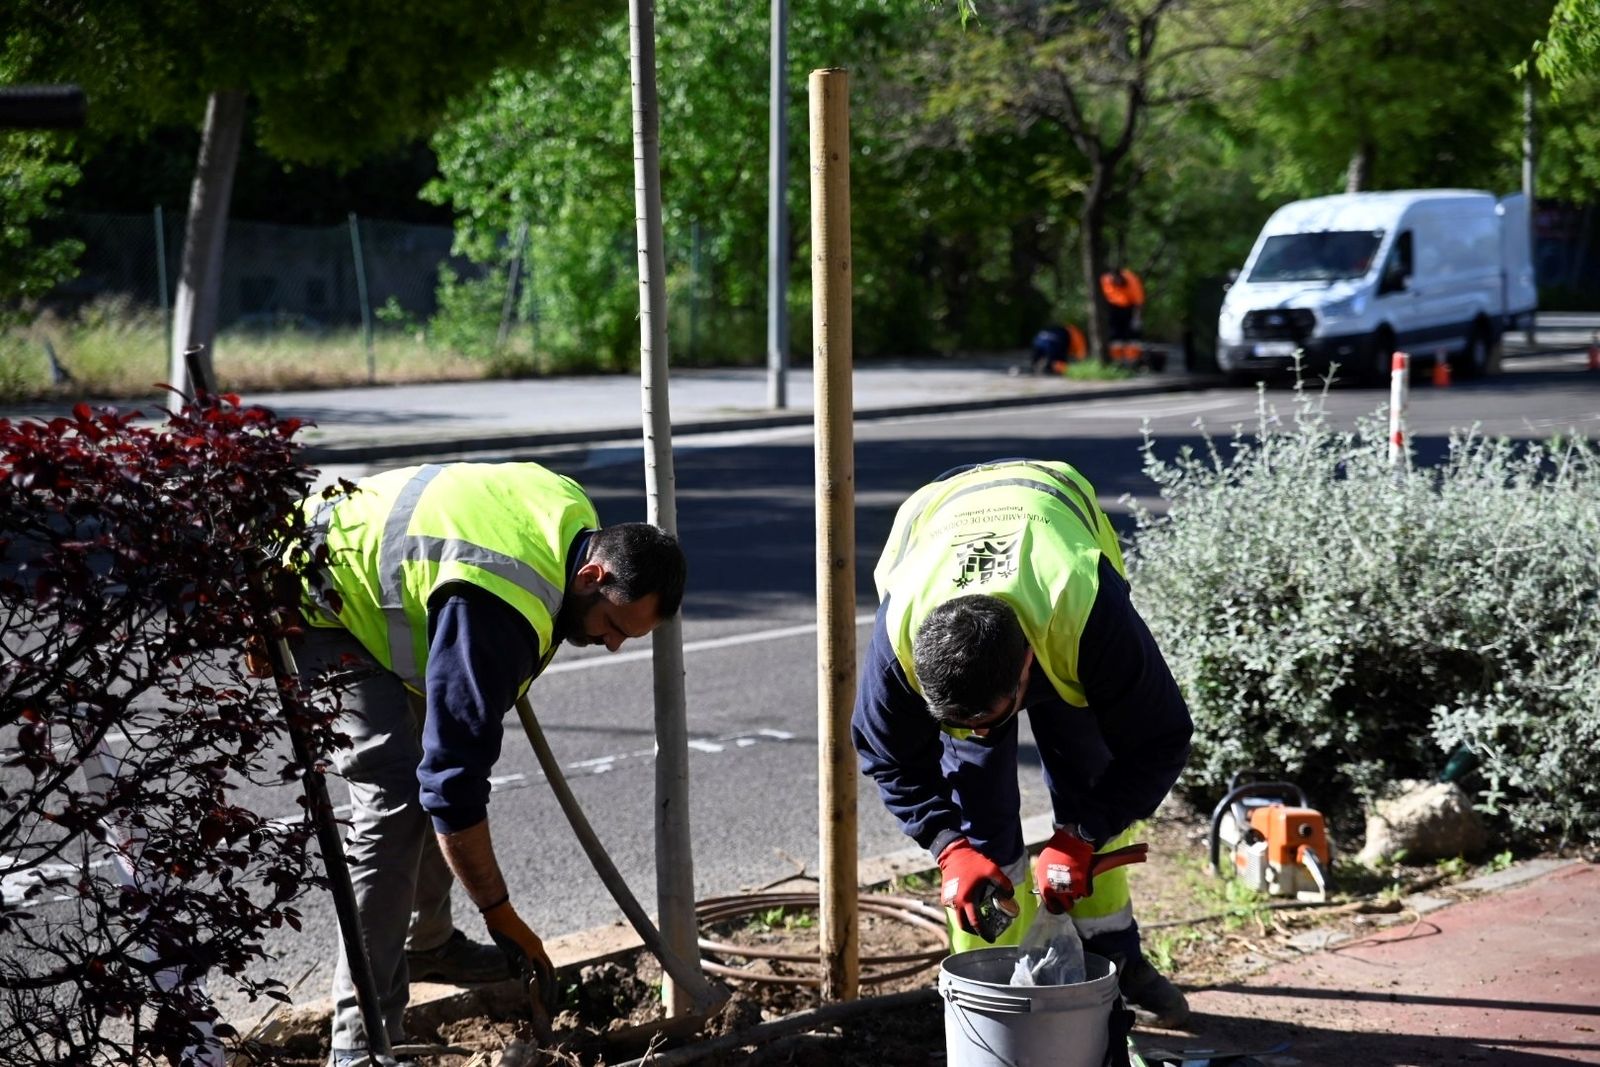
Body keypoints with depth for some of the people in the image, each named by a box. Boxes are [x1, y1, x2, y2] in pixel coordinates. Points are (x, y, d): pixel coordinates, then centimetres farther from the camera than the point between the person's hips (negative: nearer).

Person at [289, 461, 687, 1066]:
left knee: (433, 763, 15)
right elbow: (456, 778, -35)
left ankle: (428, 942, 33)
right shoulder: (498, 613, -37)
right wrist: (501, 915, -28)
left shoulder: (575, 517, -9)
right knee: (396, 799, -19)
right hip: (323, 602, -10)